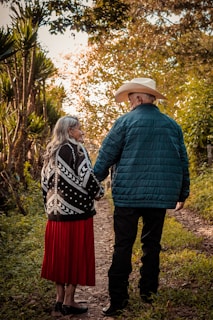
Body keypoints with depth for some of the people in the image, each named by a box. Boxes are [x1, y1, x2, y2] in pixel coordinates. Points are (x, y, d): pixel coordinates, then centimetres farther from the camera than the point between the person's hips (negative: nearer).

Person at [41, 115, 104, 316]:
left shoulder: (51, 152, 12)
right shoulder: (76, 149, -10)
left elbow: (45, 181, 14)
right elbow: (87, 177, -17)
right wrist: (99, 192, 1)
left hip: (56, 211, 7)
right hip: (76, 211, -7)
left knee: (60, 254, 12)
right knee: (75, 254, 1)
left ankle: (59, 299, 19)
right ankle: (68, 302, 7)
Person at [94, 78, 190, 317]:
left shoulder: (125, 121, -4)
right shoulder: (172, 125, 9)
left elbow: (105, 156, -4)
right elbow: (183, 161, 13)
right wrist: (183, 193, 23)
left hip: (128, 194, -3)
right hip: (160, 195, 4)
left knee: (123, 246, 1)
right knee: (152, 244, 15)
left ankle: (118, 300, 3)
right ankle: (148, 291, 20)